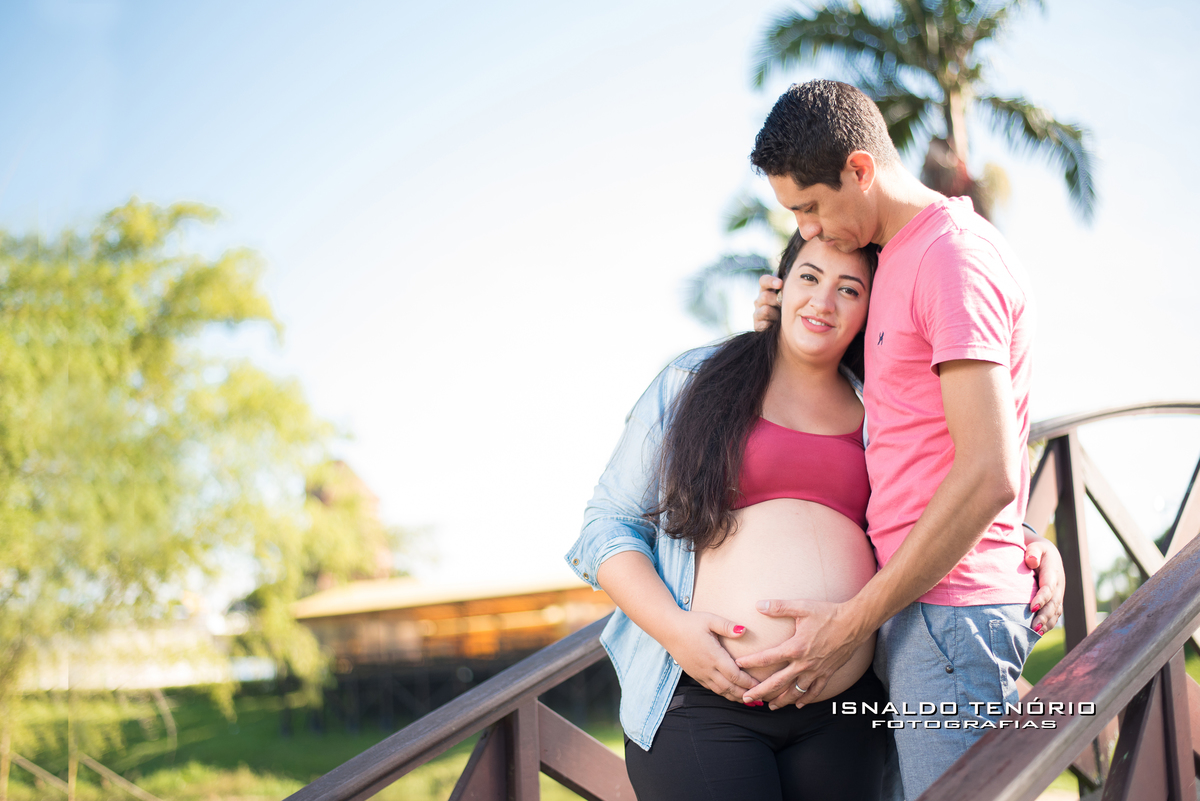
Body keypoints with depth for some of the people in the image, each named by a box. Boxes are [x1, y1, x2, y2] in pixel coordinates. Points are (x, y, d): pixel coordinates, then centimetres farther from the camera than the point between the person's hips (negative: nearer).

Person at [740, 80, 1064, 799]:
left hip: (948, 609, -9)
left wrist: (852, 624, -16)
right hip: (913, 602, 9)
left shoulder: (954, 255, -13)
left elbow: (988, 477, -20)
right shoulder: (897, 254, 16)